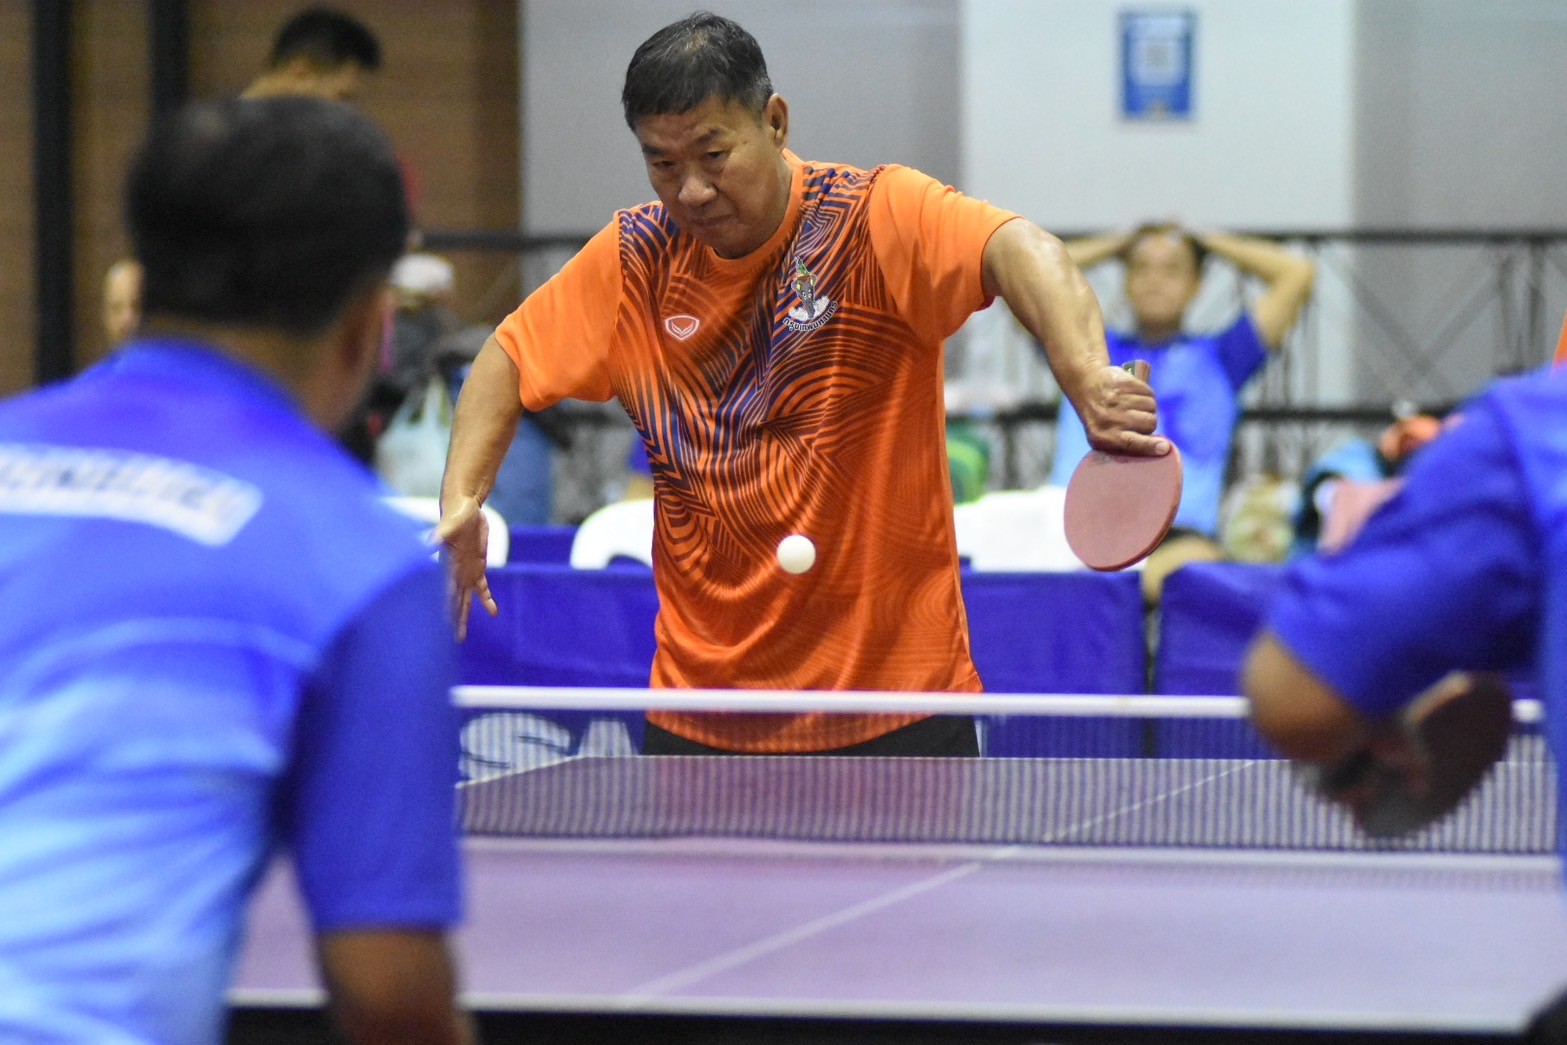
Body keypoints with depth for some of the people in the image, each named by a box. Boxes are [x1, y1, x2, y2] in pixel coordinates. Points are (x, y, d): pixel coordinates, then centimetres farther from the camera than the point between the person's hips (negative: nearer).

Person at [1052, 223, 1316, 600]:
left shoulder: (1218, 359, 26)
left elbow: (1297, 274, 20)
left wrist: (1207, 241, 33)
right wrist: (1115, 244, 34)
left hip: (1178, 531, -1)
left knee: (1191, 565, -40)